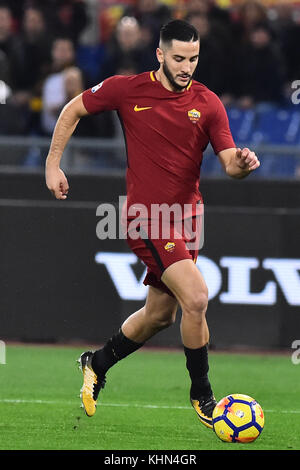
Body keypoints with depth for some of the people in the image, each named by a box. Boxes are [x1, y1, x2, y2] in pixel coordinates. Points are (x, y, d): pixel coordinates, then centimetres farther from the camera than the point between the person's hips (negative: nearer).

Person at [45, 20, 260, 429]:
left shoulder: (208, 103, -1)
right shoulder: (127, 90, -7)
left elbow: (229, 162, -5)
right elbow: (73, 110, 7)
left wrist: (243, 164, -28)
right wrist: (53, 164, 5)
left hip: (187, 213, 5)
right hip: (145, 215, -5)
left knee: (159, 315, 15)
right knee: (195, 297, -19)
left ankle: (97, 364, 39)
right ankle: (201, 395, -4)